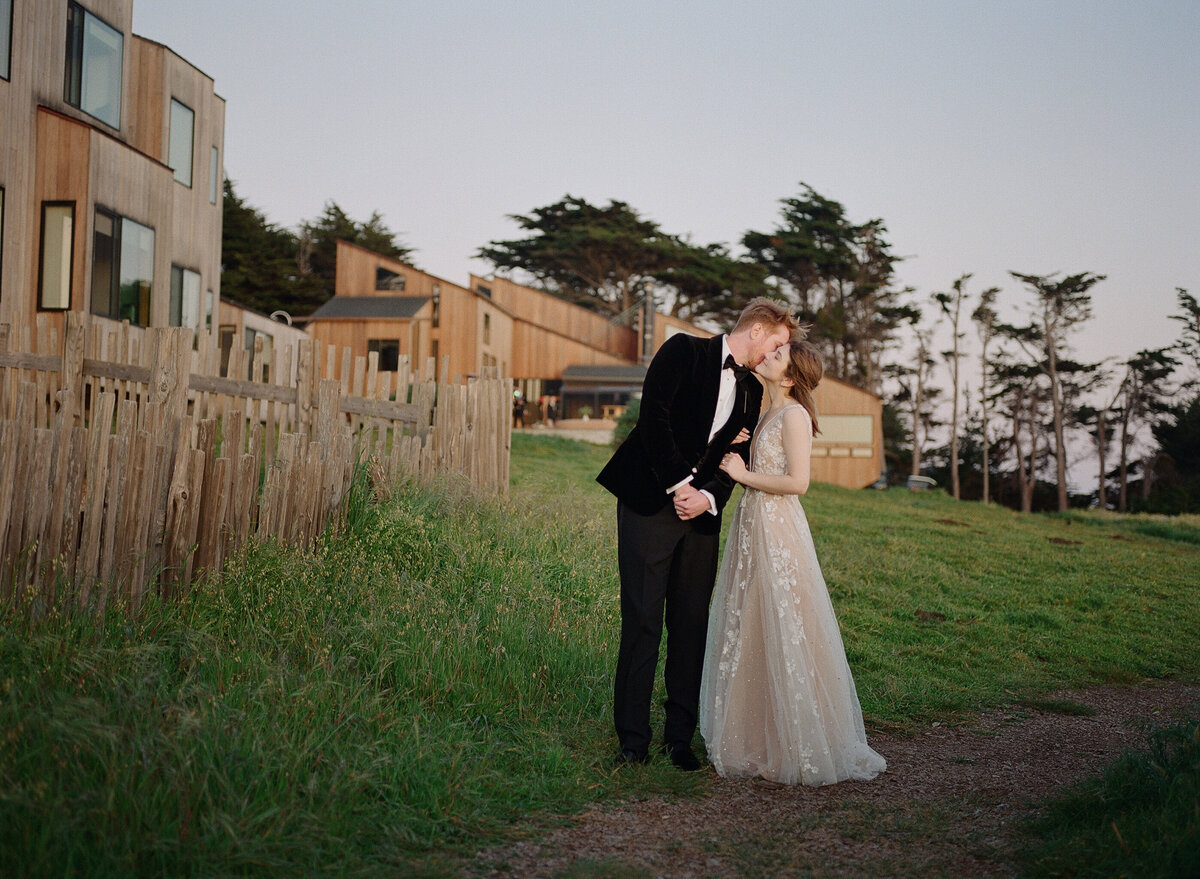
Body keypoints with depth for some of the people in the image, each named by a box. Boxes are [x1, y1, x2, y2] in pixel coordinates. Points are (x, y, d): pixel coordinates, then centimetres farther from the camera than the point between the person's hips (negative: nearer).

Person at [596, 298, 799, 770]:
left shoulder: (753, 390, 15)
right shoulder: (684, 351, -3)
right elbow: (654, 418, -12)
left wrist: (708, 497, -9)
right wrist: (679, 485, -13)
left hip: (700, 513, 6)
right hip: (650, 503, -5)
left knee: (692, 624, 4)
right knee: (642, 621, -5)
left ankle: (680, 735, 13)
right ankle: (633, 739, 2)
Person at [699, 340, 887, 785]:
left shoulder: (794, 414, -11)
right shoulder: (767, 414, 16)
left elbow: (797, 481, -19)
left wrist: (744, 475, -11)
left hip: (778, 532, -9)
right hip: (753, 529, 9)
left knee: (782, 637, -4)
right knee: (748, 635, 11)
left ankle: (797, 748, 5)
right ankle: (757, 741, 20)